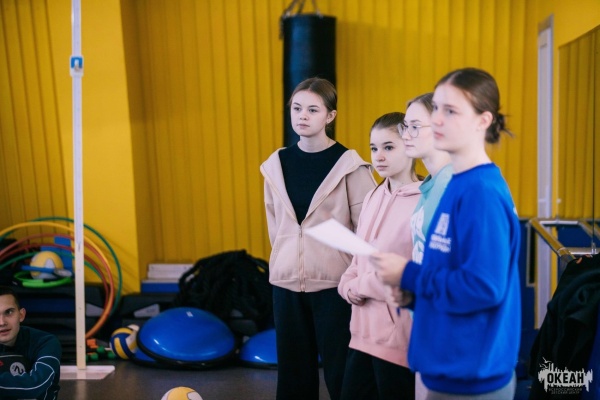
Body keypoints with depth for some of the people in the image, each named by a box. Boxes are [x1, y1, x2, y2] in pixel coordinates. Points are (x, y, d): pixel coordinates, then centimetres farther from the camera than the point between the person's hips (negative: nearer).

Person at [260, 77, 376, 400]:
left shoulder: (349, 164, -8)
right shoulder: (276, 163, 5)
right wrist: (287, 258, 12)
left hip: (334, 281, -4)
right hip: (286, 280, 5)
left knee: (340, 372, 5)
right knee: (293, 371, 13)